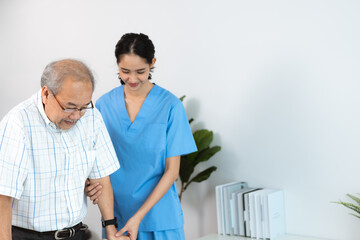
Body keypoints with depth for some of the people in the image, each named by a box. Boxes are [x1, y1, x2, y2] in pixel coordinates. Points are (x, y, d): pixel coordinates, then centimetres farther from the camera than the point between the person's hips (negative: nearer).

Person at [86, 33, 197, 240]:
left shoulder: (170, 106, -9)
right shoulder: (104, 104, 0)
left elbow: (172, 171, -9)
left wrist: (139, 216, -15)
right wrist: (91, 184, -16)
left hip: (158, 216, -2)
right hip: (115, 214, 2)